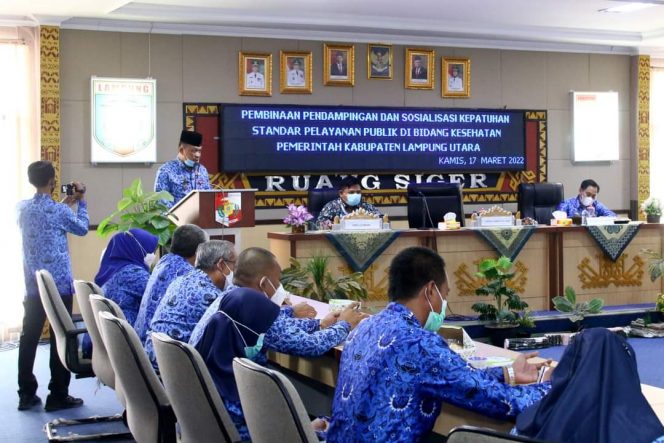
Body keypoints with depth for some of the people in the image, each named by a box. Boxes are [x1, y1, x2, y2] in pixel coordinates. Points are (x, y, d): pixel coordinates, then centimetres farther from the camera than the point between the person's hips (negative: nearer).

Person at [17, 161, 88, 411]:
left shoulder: (22, 209, 4)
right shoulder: (59, 211, -13)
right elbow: (82, 229, 4)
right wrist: (80, 202, 14)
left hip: (33, 286, 6)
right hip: (59, 285, -6)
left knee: (29, 338, 9)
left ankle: (26, 394, 15)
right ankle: (58, 396, 4)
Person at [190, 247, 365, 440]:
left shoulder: (225, 301, 4)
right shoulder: (257, 309, -21)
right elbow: (311, 345, -12)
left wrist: (320, 324, 22)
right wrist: (343, 325, 6)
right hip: (234, 422, -8)